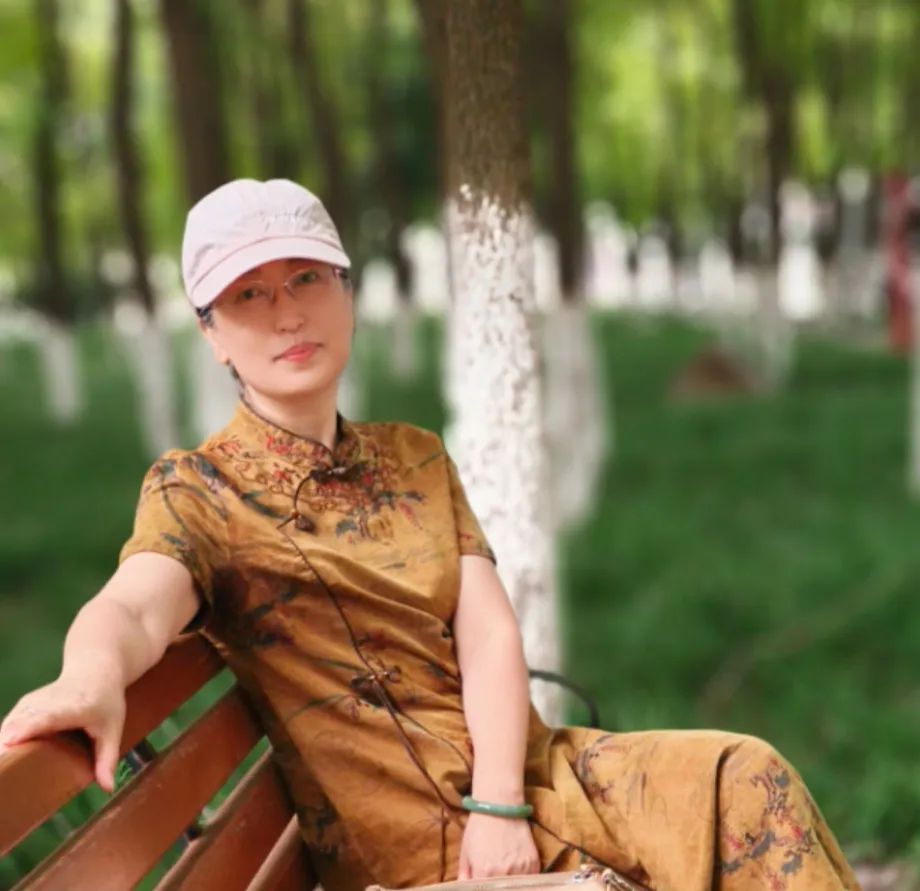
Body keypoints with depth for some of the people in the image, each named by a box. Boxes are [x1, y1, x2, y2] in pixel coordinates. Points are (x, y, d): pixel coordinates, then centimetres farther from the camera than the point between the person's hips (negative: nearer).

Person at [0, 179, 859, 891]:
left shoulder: (416, 457, 13)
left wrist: (501, 805, -15)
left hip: (524, 772, 5)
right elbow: (133, 605, -24)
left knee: (745, 777, -16)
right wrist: (94, 674, -50)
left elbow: (489, 632, 2)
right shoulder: (195, 490, -2)